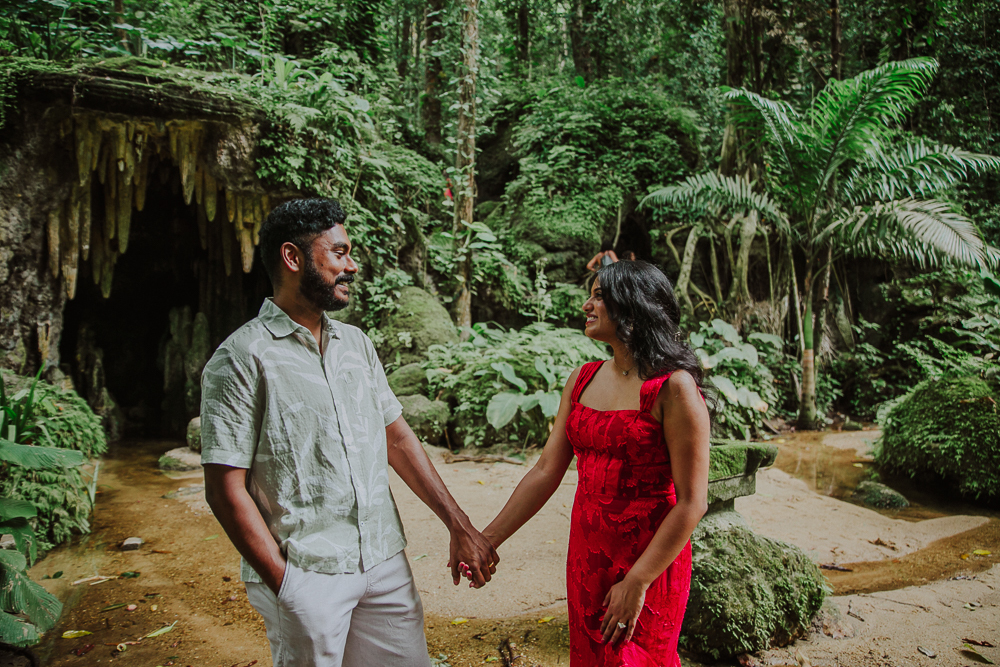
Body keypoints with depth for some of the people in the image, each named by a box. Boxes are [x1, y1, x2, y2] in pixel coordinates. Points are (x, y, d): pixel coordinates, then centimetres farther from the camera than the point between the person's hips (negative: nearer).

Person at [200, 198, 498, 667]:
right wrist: (283, 585, -12)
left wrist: (459, 526, 6)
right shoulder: (241, 359, -10)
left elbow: (397, 439, 11)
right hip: (304, 577, -5)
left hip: (385, 563, 6)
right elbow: (226, 490, -11)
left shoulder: (356, 344, 9)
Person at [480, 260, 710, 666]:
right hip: (586, 554, 6)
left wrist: (636, 583, -17)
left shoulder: (673, 388, -15)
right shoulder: (582, 380, 4)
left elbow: (691, 503, -16)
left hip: (650, 560, -6)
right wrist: (488, 539, 3)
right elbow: (546, 472, 5)